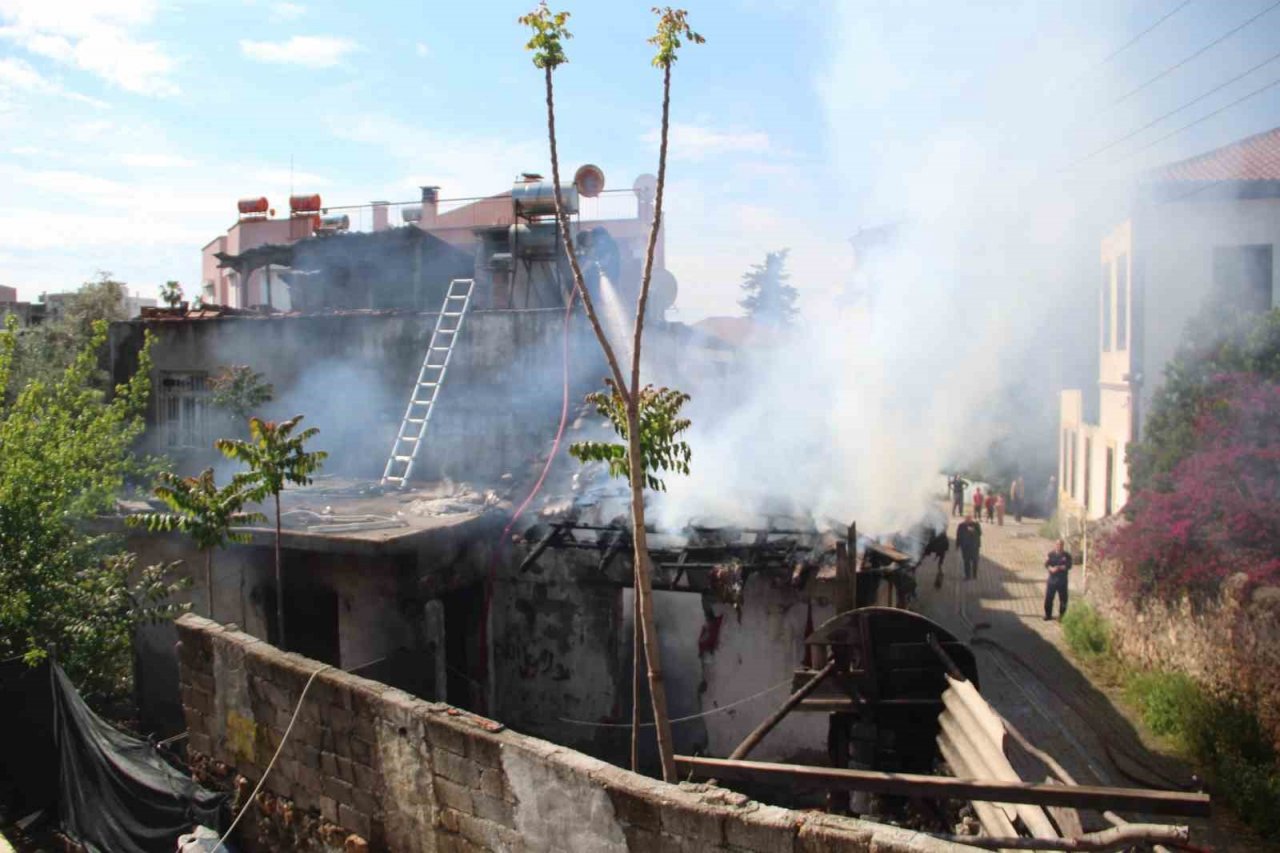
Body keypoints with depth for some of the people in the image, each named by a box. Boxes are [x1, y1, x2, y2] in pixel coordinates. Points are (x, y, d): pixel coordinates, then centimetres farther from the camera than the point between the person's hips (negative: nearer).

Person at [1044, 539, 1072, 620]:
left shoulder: (1067, 556, -1)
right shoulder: (1051, 554, 4)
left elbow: (1068, 566, -9)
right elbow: (1046, 564, -1)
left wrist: (1059, 568, -24)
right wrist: (1051, 568, -22)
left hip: (1062, 580, -1)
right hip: (1052, 579, 1)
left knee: (1063, 599, 2)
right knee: (1048, 598, 2)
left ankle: (1062, 615, 14)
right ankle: (1048, 615, 15)